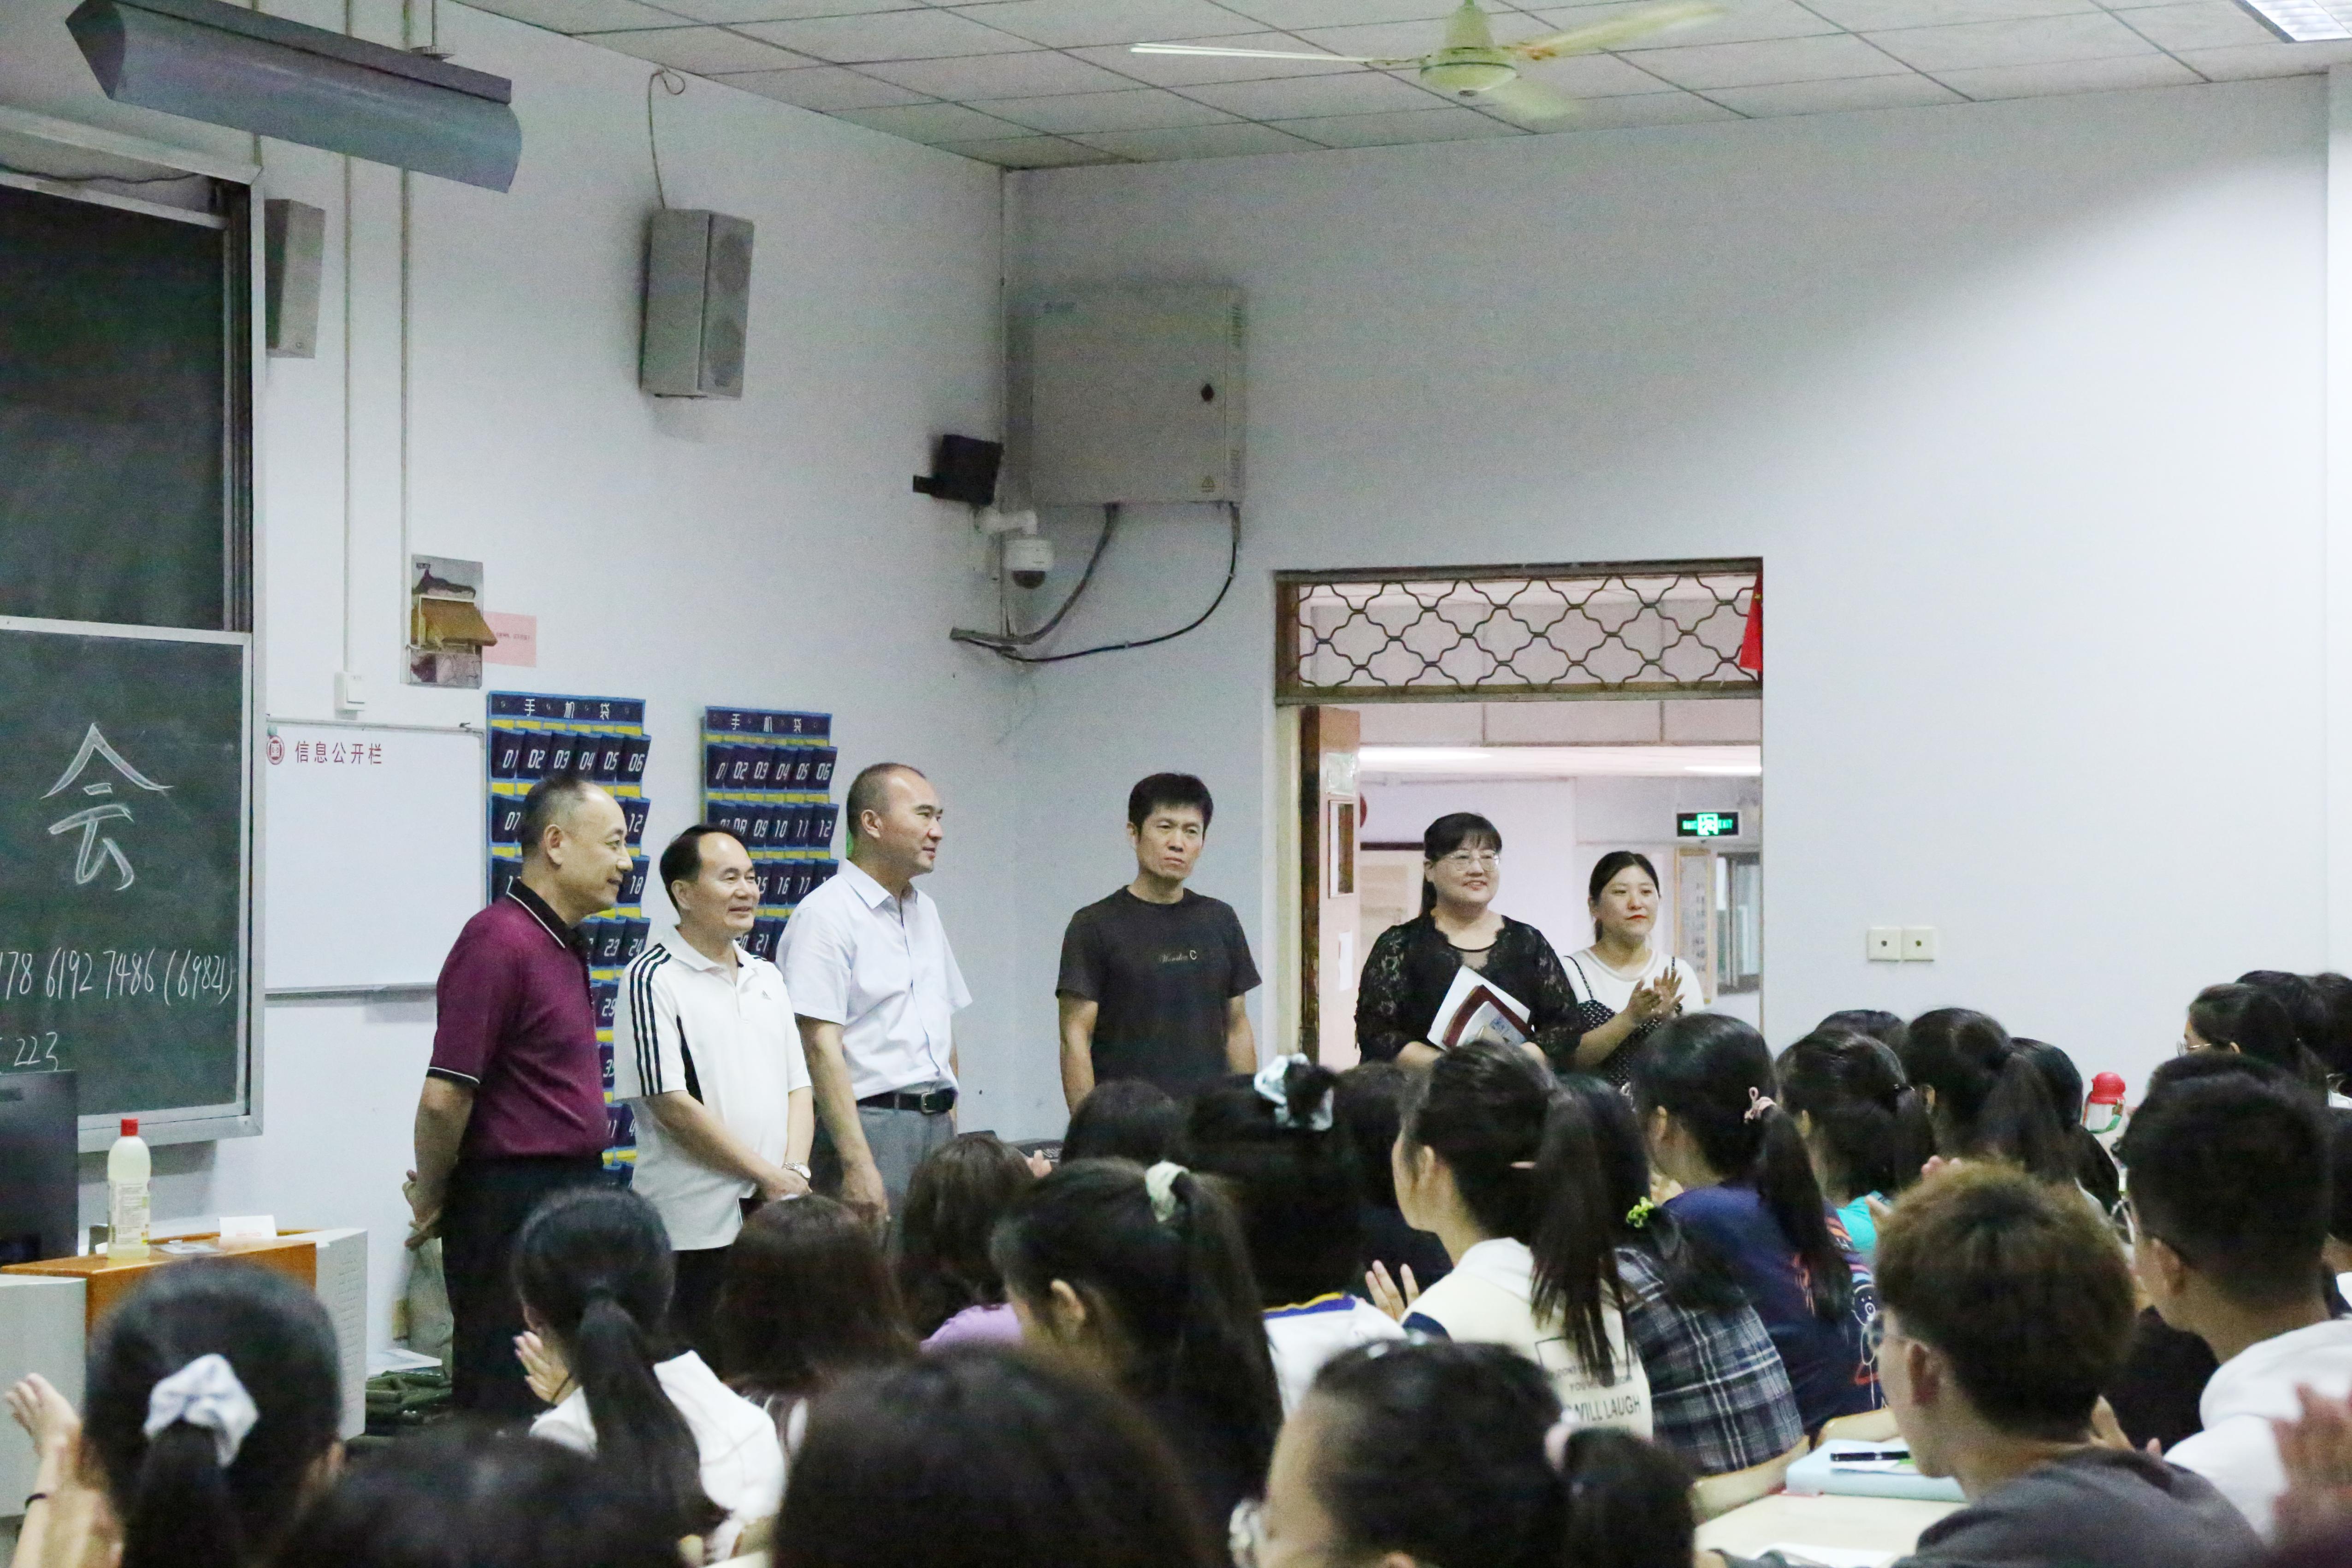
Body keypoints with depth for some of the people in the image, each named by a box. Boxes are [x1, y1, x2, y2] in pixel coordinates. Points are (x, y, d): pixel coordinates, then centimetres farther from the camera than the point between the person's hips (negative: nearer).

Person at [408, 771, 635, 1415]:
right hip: (512, 1209, -9)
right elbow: (444, 1097, -20)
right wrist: (430, 1204, -7)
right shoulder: (499, 941, -17)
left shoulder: (567, 945, 14)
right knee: (505, 1411, -4)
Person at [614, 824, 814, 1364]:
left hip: (776, 1218, 7)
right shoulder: (653, 979, -6)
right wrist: (768, 1176, -11)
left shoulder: (766, 977, 17)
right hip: (695, 1223, -7)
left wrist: (794, 1172, -3)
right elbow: (670, 1102, -13)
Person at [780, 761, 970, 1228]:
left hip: (937, 1124, 8)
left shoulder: (925, 911, 18)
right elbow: (821, 1045, -16)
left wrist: (950, 1118, 15)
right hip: (869, 1123, -8)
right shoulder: (827, 914, -9)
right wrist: (857, 1164, -22)